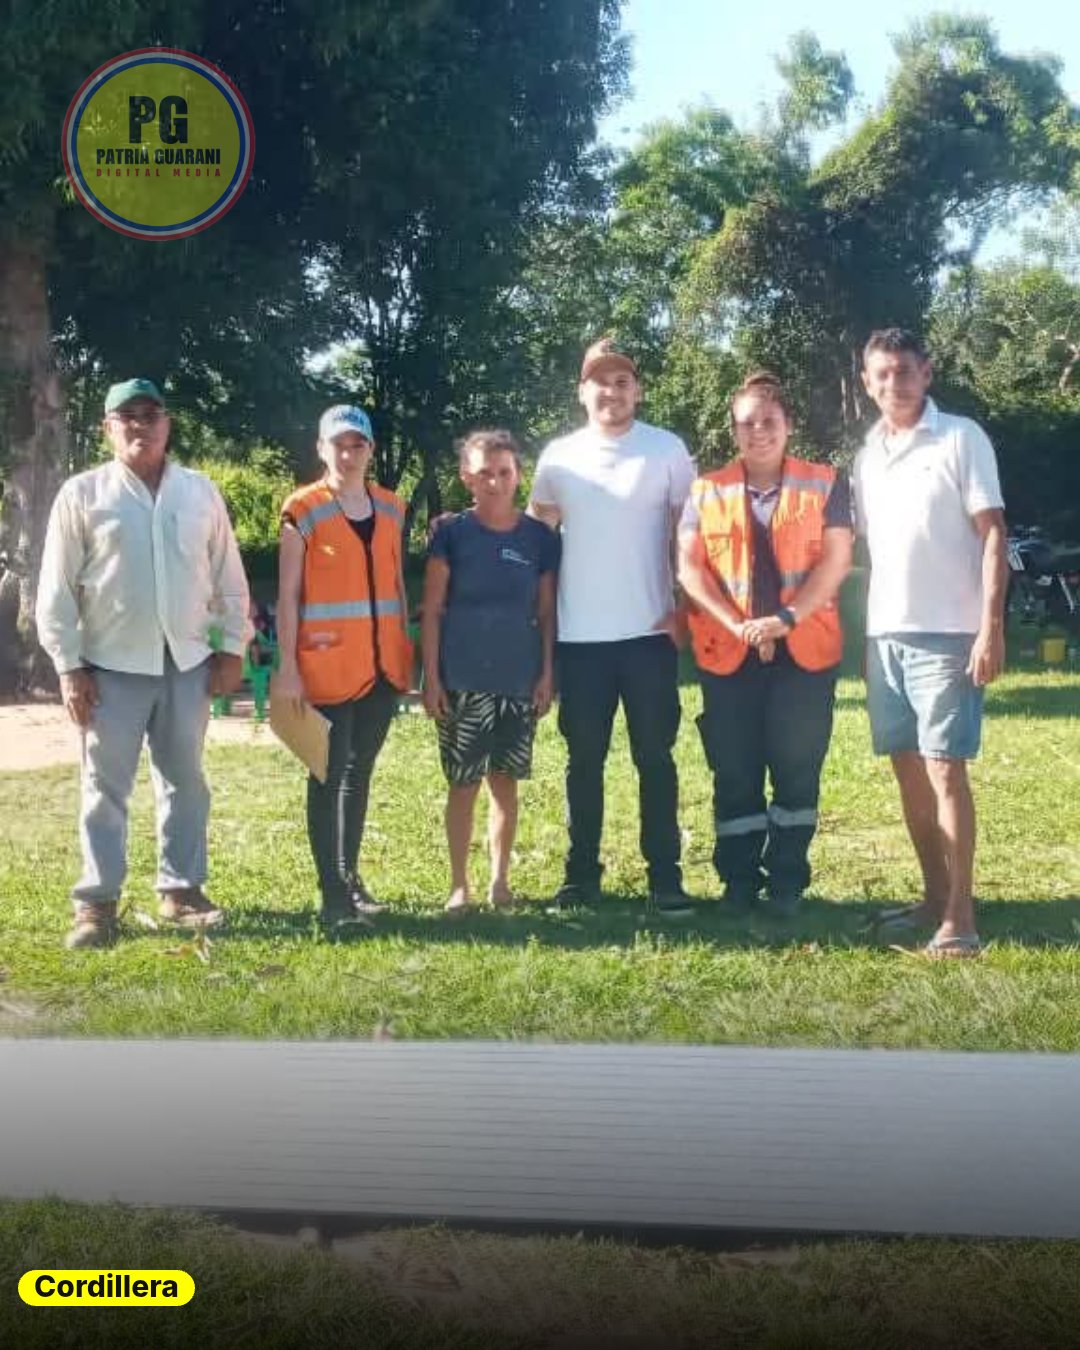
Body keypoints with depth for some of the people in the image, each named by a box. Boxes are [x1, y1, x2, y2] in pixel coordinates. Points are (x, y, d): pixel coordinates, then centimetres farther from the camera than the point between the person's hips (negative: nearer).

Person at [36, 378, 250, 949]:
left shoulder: (200, 492, 5)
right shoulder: (82, 493, -3)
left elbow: (229, 578, 9)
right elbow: (56, 589, -3)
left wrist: (232, 649, 4)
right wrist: (68, 666, -8)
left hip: (187, 663, 3)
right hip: (112, 666, -3)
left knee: (184, 781, 11)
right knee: (105, 786, 1)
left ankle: (181, 890, 22)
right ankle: (97, 903, 7)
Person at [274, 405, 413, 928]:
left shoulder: (391, 507, 10)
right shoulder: (302, 510, -5)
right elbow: (288, 594, -5)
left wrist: (406, 649, 11)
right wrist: (287, 667, -10)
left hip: (382, 665, 5)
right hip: (326, 665, -5)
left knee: (360, 771, 13)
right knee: (328, 775, -2)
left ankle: (351, 874, 24)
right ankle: (332, 891, 1)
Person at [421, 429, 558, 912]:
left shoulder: (540, 537, 3)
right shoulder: (451, 532, -2)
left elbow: (546, 613, 7)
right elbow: (432, 611, -2)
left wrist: (547, 673, 1)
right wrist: (431, 676, -7)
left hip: (519, 680, 2)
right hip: (462, 681, -2)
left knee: (505, 781, 8)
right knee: (463, 783, 3)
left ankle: (500, 880, 18)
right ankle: (459, 884, 12)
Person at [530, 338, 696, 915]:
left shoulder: (667, 450, 0)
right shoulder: (558, 456, 6)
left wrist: (684, 605, -6)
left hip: (649, 632, -2)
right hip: (579, 636, 2)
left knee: (655, 758, 4)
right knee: (584, 760, 8)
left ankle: (665, 877, 9)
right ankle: (581, 874, 16)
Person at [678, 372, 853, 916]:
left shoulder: (824, 485, 5)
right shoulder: (706, 492, 9)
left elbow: (836, 560, -4)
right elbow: (689, 567, 1)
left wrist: (787, 618, -15)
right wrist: (738, 625, -13)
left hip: (804, 649, -1)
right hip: (727, 653, 1)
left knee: (797, 769, 2)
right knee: (734, 772, 4)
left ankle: (787, 882, 12)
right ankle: (738, 882, 14)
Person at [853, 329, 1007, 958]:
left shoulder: (961, 439, -4)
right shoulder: (869, 455, 14)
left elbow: (993, 534, -8)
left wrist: (991, 627, -15)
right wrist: (866, 634, 12)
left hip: (946, 633, -6)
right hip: (885, 634, 6)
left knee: (946, 768, -9)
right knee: (909, 769, 10)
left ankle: (960, 915, -7)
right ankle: (934, 897, 20)